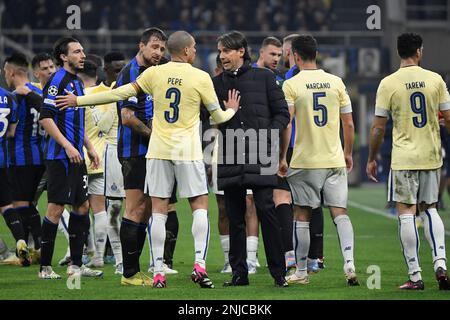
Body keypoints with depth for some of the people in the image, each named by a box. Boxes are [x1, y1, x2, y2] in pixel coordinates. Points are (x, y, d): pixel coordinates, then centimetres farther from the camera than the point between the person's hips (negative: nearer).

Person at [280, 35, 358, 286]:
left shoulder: (291, 85, -6)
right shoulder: (336, 82, 4)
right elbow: (349, 125, 6)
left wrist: (282, 158, -2)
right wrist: (348, 153, 19)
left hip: (304, 162, -2)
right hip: (335, 160, 2)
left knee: (302, 216, 7)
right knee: (340, 212, 3)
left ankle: (301, 272, 13)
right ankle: (349, 261, -15)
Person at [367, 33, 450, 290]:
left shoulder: (388, 83, -5)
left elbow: (379, 127, -3)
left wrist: (371, 159, 7)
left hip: (403, 159, -3)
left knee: (406, 213, 0)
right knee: (429, 209, 16)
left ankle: (415, 276, -2)